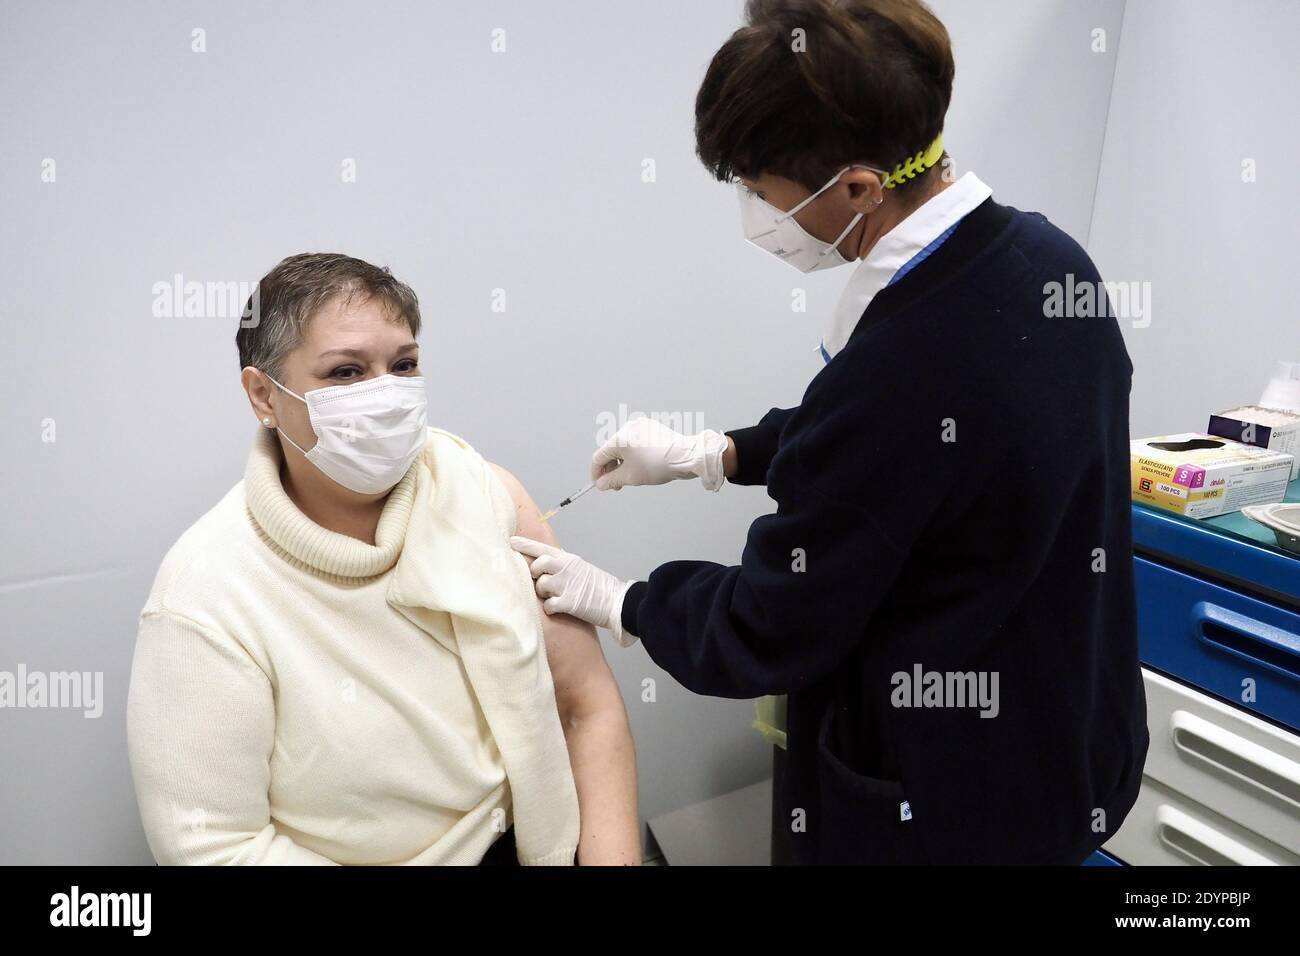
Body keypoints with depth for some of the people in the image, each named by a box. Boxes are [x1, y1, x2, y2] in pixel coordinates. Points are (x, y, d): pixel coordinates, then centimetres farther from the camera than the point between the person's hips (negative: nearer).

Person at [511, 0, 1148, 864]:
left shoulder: (895, 373, -34)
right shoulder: (1048, 257, -8)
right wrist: (708, 453, 9)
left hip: (942, 801, -7)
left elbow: (768, 632, -20)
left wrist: (610, 600, -4)